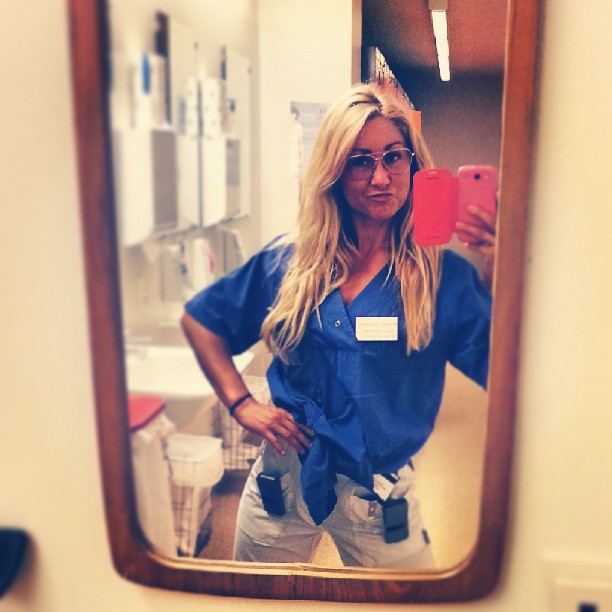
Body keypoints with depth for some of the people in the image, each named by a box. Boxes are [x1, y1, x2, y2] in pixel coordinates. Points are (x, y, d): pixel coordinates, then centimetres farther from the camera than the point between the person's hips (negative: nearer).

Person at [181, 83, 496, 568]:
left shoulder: (443, 276, -9)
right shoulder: (289, 262, -5)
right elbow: (200, 318, 6)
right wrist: (241, 404, -4)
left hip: (380, 498, -1)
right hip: (283, 480, 2)